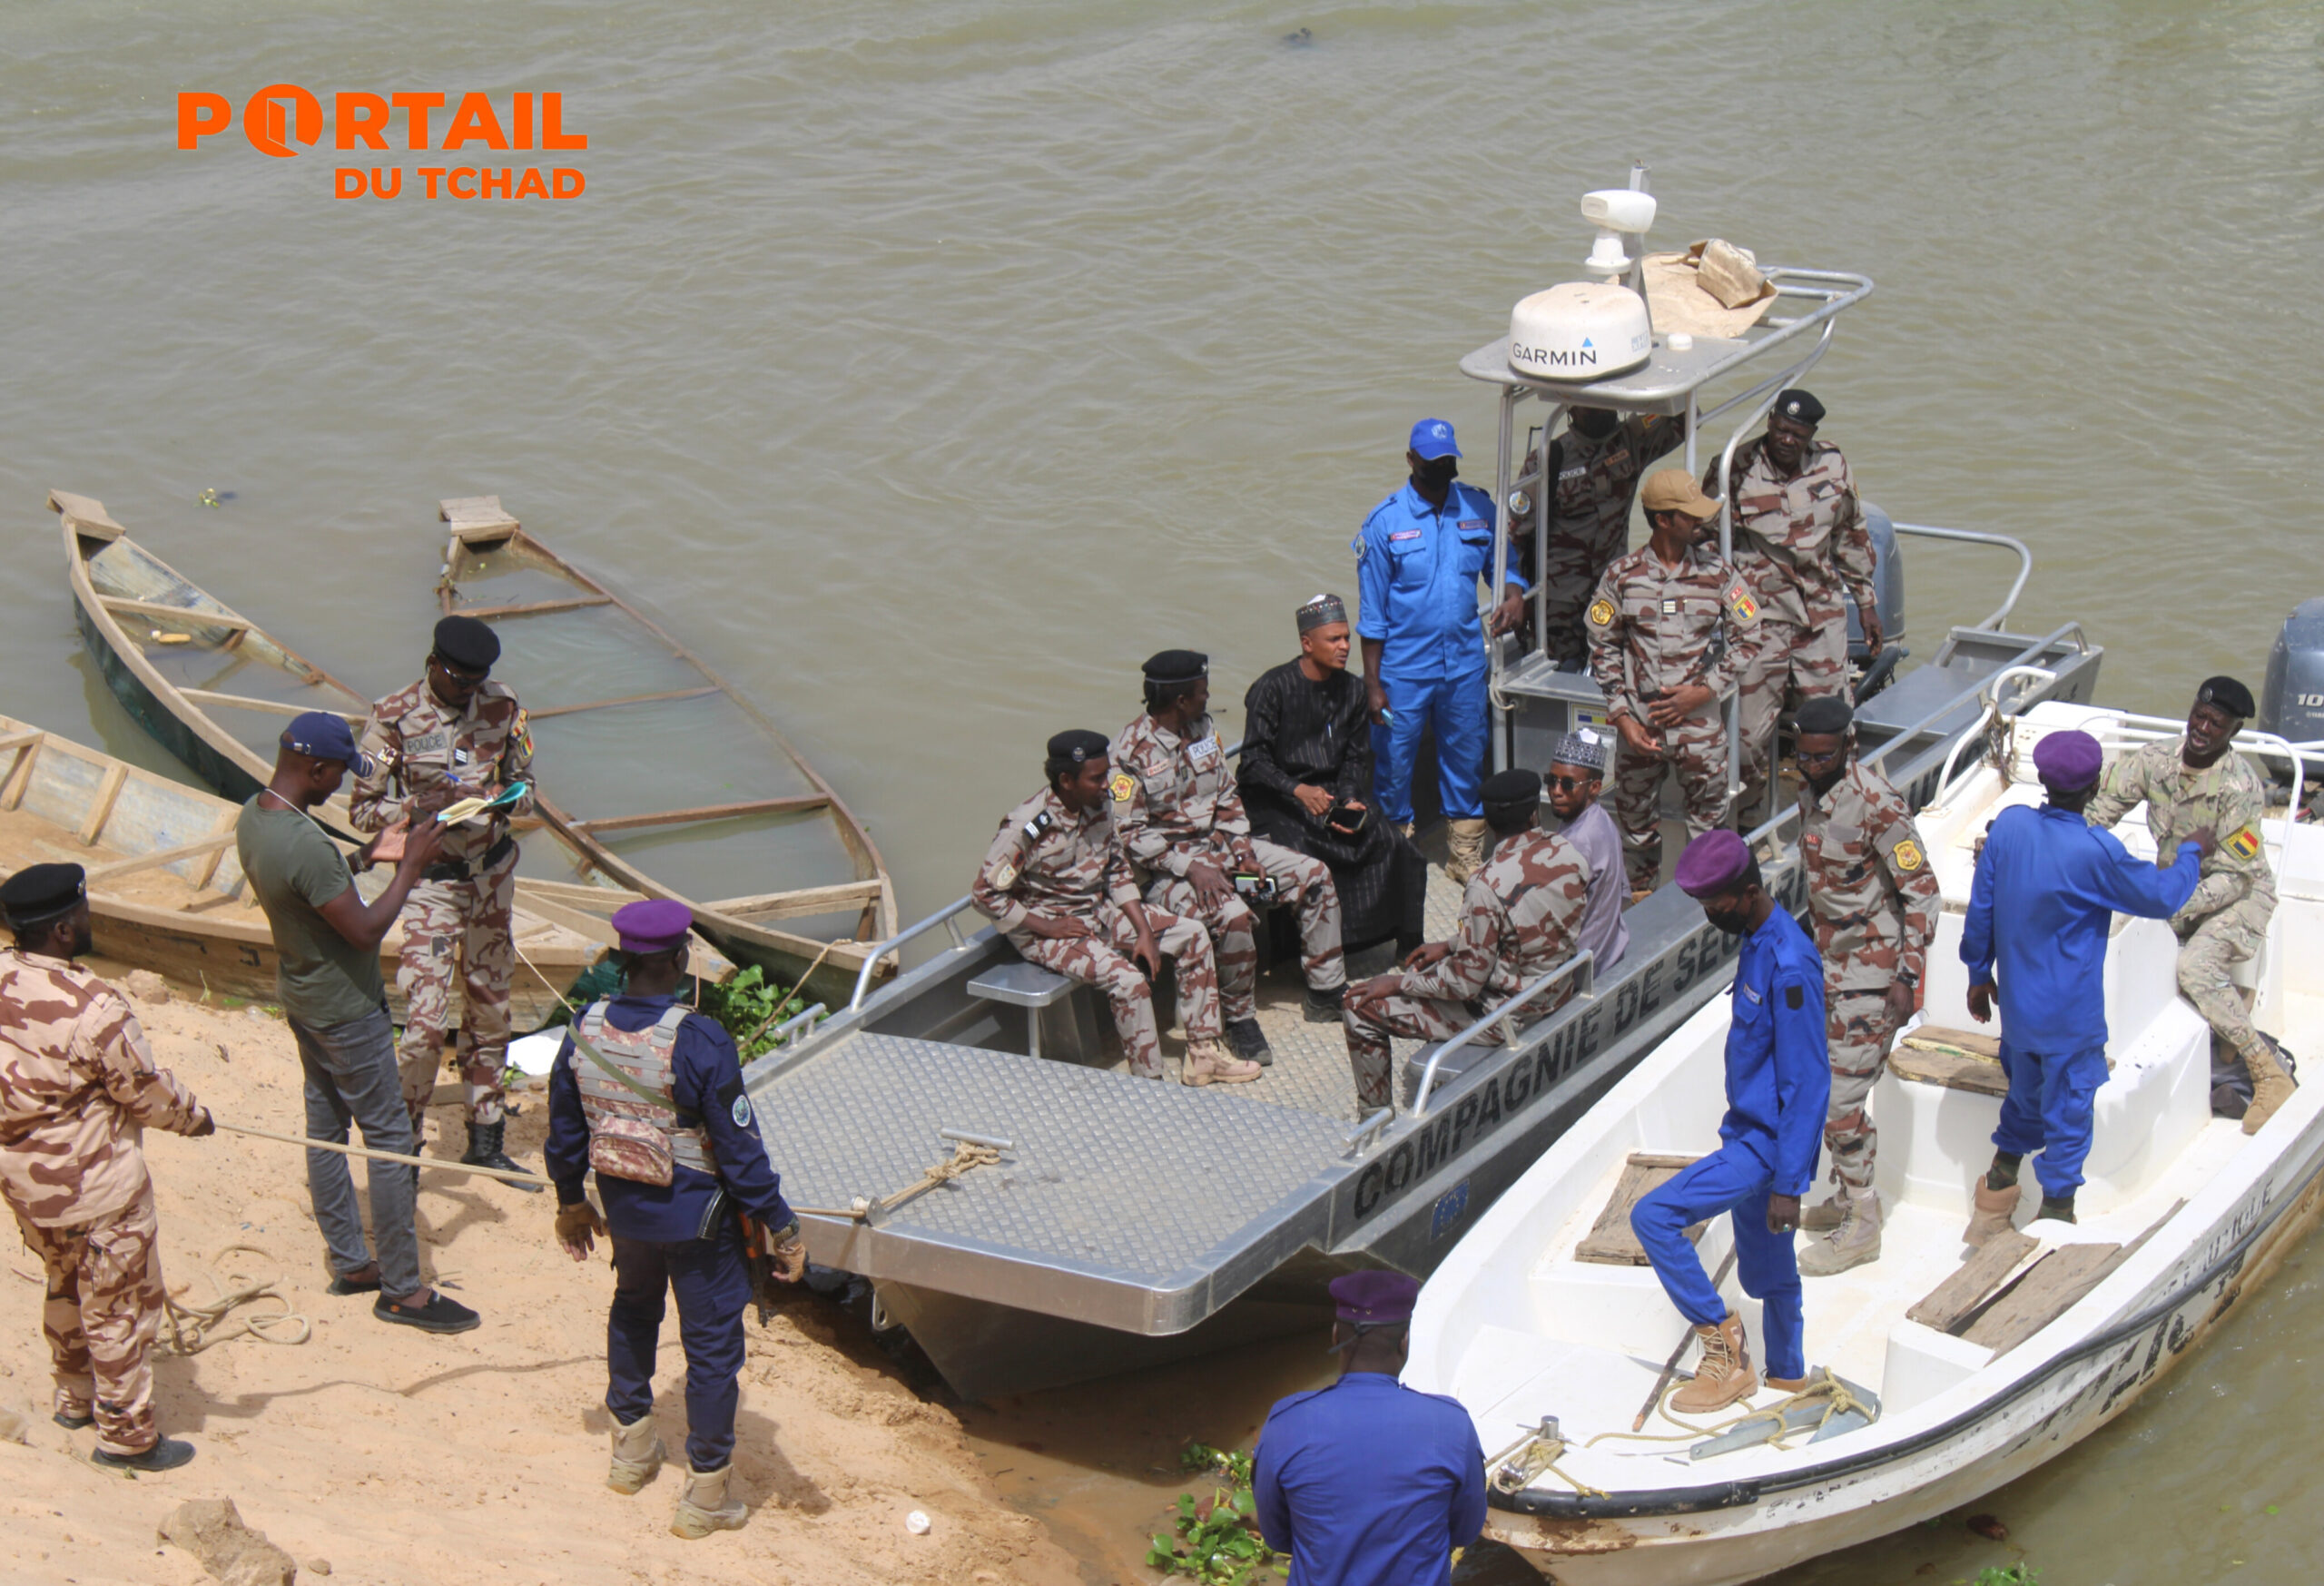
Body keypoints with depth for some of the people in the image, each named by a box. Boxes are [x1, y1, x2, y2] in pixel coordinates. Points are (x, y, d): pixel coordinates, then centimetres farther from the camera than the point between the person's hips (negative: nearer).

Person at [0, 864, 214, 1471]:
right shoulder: (95, 1010, -29)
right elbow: (147, 1092, -16)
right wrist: (194, 1116, 3)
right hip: (95, 1186, -8)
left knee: (65, 1286, 28)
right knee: (120, 1306, 10)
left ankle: (74, 1398, 46)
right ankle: (127, 1434, 23)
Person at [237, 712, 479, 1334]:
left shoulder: (252, 816, -3)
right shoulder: (306, 845, -33)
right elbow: (365, 930, -27)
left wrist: (367, 855, 5)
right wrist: (410, 866, -18)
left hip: (301, 997, 10)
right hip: (345, 1011, -10)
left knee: (325, 1130, 18)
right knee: (391, 1140, 0)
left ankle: (349, 1264, 31)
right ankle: (401, 1290, 7)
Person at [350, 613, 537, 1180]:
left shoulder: (502, 706, -2)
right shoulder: (393, 718, -14)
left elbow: (525, 782, 9)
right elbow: (363, 809, -10)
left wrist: (507, 798, -15)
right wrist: (418, 808, -28)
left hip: (493, 872, 5)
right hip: (431, 879, -5)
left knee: (489, 1008, 14)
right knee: (426, 1020, -11)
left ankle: (486, 1140, 27)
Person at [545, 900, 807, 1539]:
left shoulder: (584, 1031, -8)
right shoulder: (699, 1042, -25)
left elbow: (565, 1131, 5)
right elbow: (740, 1147, -20)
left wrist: (571, 1202, 22)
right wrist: (781, 1228, -11)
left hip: (625, 1210, 6)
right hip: (698, 1217, -6)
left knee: (633, 1311, 30)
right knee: (711, 1343, 8)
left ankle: (631, 1448, 44)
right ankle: (705, 1496, 17)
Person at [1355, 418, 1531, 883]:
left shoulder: (1478, 508, 0)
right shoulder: (1385, 522, -8)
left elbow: (1501, 562, 14)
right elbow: (1372, 613, -5)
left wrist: (1514, 593, -11)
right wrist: (1372, 683, -7)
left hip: (1465, 665, 3)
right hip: (1404, 668, -3)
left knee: (1466, 757, 14)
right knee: (1394, 761, 6)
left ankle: (1467, 857, 30)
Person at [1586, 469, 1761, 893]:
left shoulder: (1718, 573, -3)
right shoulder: (1622, 576, -3)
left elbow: (1747, 639, 2)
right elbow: (1603, 647, 3)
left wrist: (1704, 690, -9)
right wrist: (1621, 716, -5)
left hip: (1701, 724, -1)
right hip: (1640, 725, 1)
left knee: (1708, 821, 4)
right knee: (1636, 822, 13)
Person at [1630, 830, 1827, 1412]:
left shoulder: (1789, 966, -24)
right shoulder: (1758, 941, 7)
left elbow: (1807, 1083, -24)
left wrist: (1788, 1184, -22)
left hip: (1767, 1142, -9)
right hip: (1749, 1131, 9)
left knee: (1653, 1216, -15)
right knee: (1766, 1273, 19)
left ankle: (1721, 1341, -4)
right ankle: (1787, 1378, 34)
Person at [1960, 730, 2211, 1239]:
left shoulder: (2008, 826, -9)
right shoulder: (2096, 852, -24)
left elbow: (1981, 911, 2)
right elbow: (2162, 897, -8)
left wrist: (1979, 973, 16)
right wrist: (2192, 853, 11)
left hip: (2017, 1003, 6)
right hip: (2070, 1019, -6)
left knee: (2025, 1099, 25)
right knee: (2068, 1118, 9)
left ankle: (1993, 1208, 32)